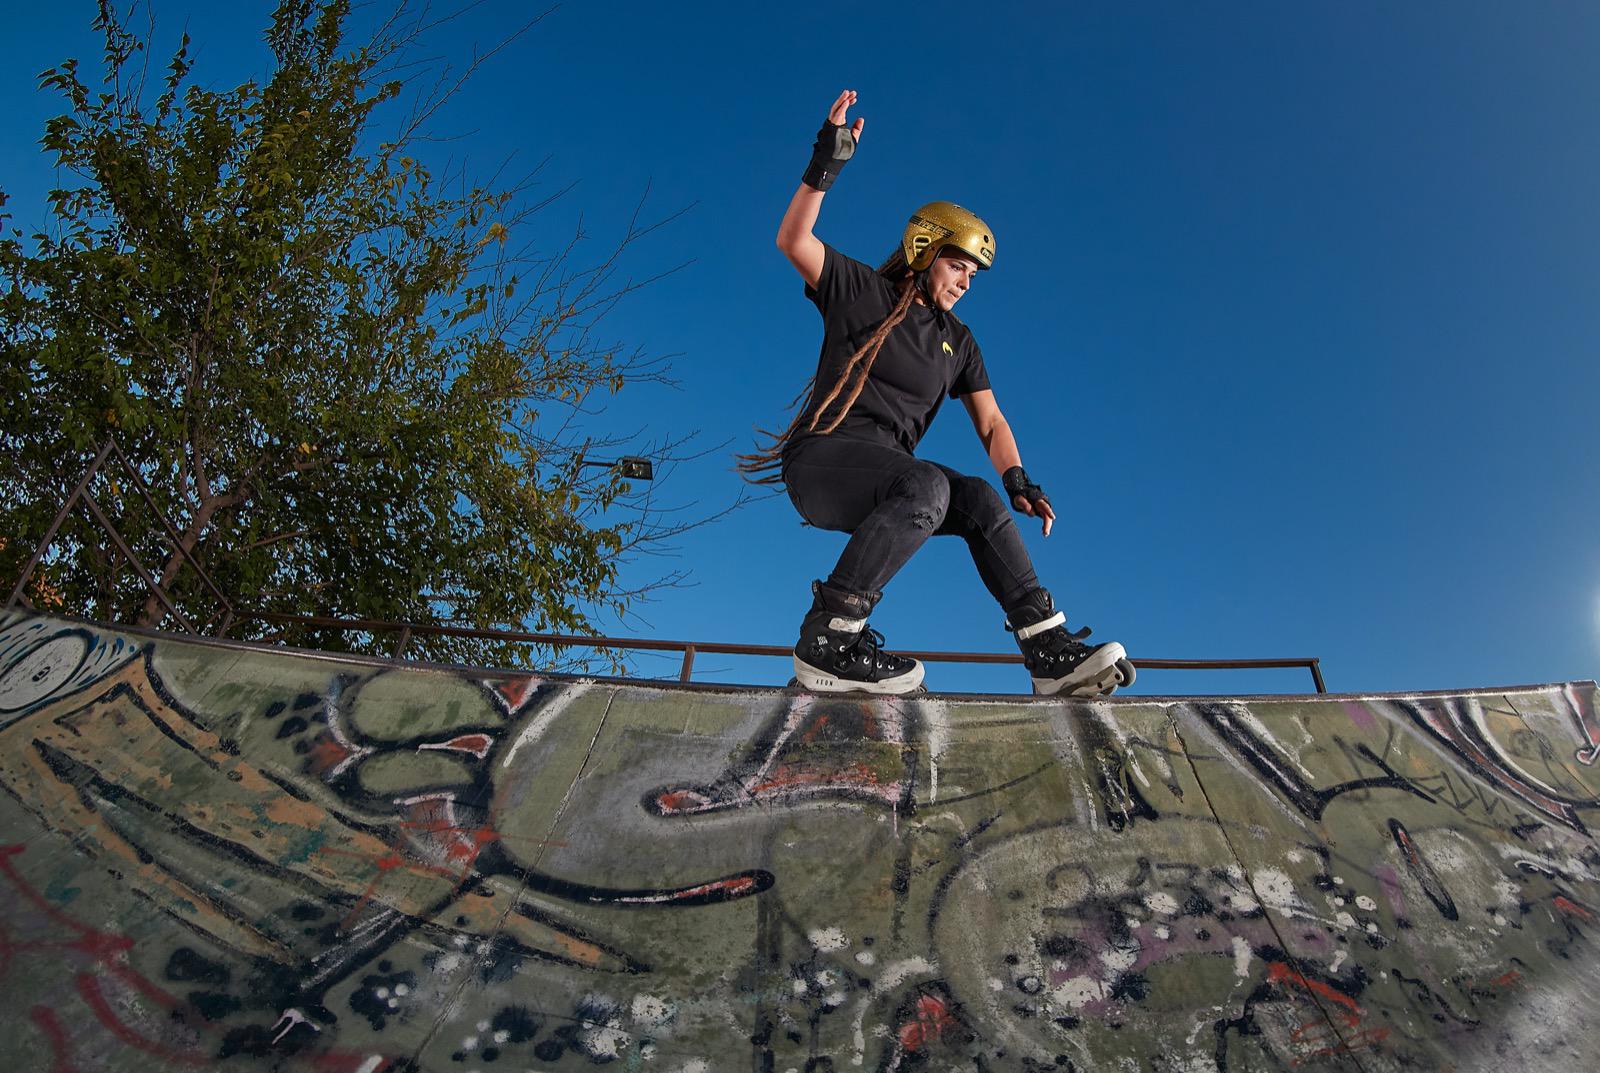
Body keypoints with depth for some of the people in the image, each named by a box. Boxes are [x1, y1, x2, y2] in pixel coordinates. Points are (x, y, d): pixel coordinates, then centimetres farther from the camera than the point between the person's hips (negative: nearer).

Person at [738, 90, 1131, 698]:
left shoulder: (958, 342, 17)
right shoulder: (860, 292, 4)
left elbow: (990, 424, 10)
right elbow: (793, 241, -10)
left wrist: (1017, 481, -7)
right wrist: (826, 165, -22)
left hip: (888, 477, 6)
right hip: (822, 459, -6)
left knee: (981, 500, -17)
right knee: (928, 485, -33)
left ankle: (1050, 652, -18)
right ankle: (826, 639, -32)